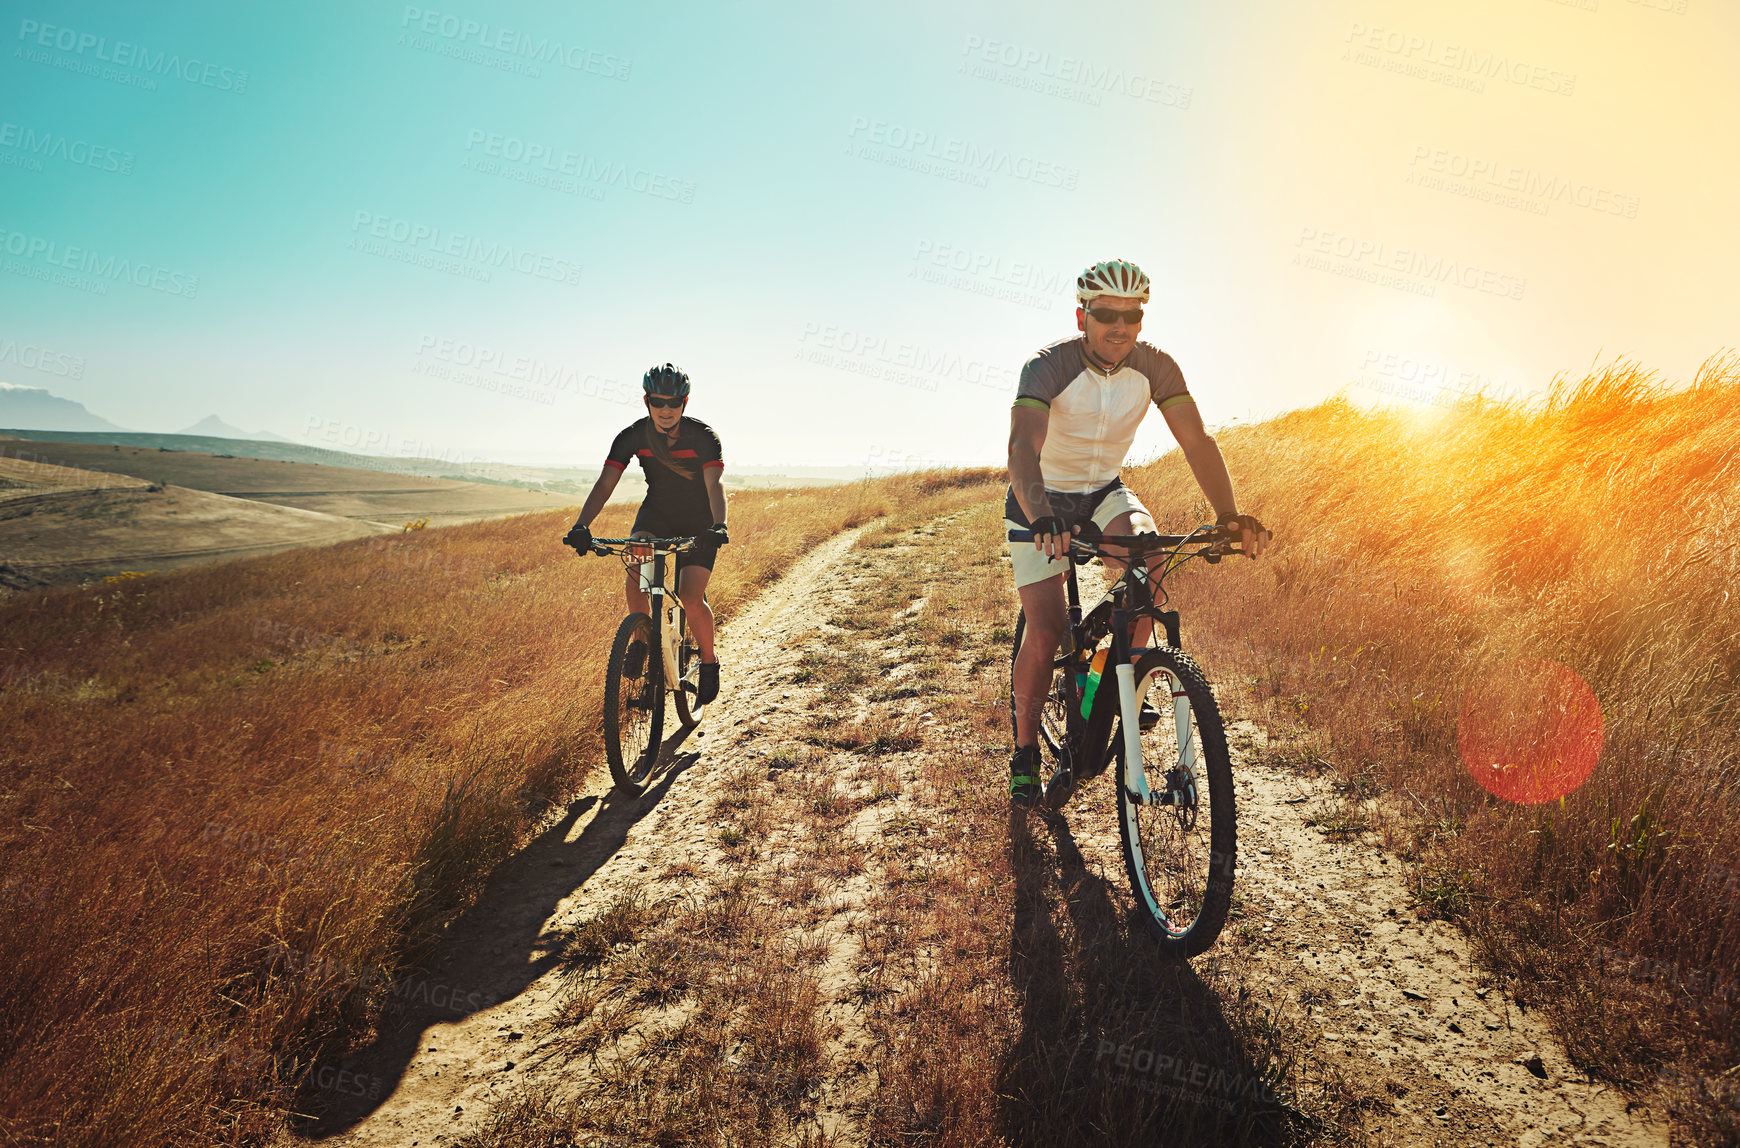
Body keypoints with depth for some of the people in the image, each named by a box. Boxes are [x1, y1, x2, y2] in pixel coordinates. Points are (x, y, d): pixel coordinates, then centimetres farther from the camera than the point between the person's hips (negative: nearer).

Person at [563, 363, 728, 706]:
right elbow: (604, 484, -22)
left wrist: (719, 526, -54)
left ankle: (709, 661, 10)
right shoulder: (632, 436, -15)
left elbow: (714, 485, -35)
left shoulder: (703, 436, -23)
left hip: (698, 520, -3)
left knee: (690, 599, -17)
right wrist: (581, 526, -38)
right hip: (657, 512, 3)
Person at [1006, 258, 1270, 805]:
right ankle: (1025, 751, 7)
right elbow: (1023, 447, -40)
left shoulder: (1155, 366, -13)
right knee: (1047, 631, -13)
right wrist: (1040, 515, -59)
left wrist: (1229, 514, -34)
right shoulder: (1048, 366, -25)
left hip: (1104, 493, 3)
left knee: (1147, 551, -30)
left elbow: (1197, 440, -18)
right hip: (1041, 502, -3)